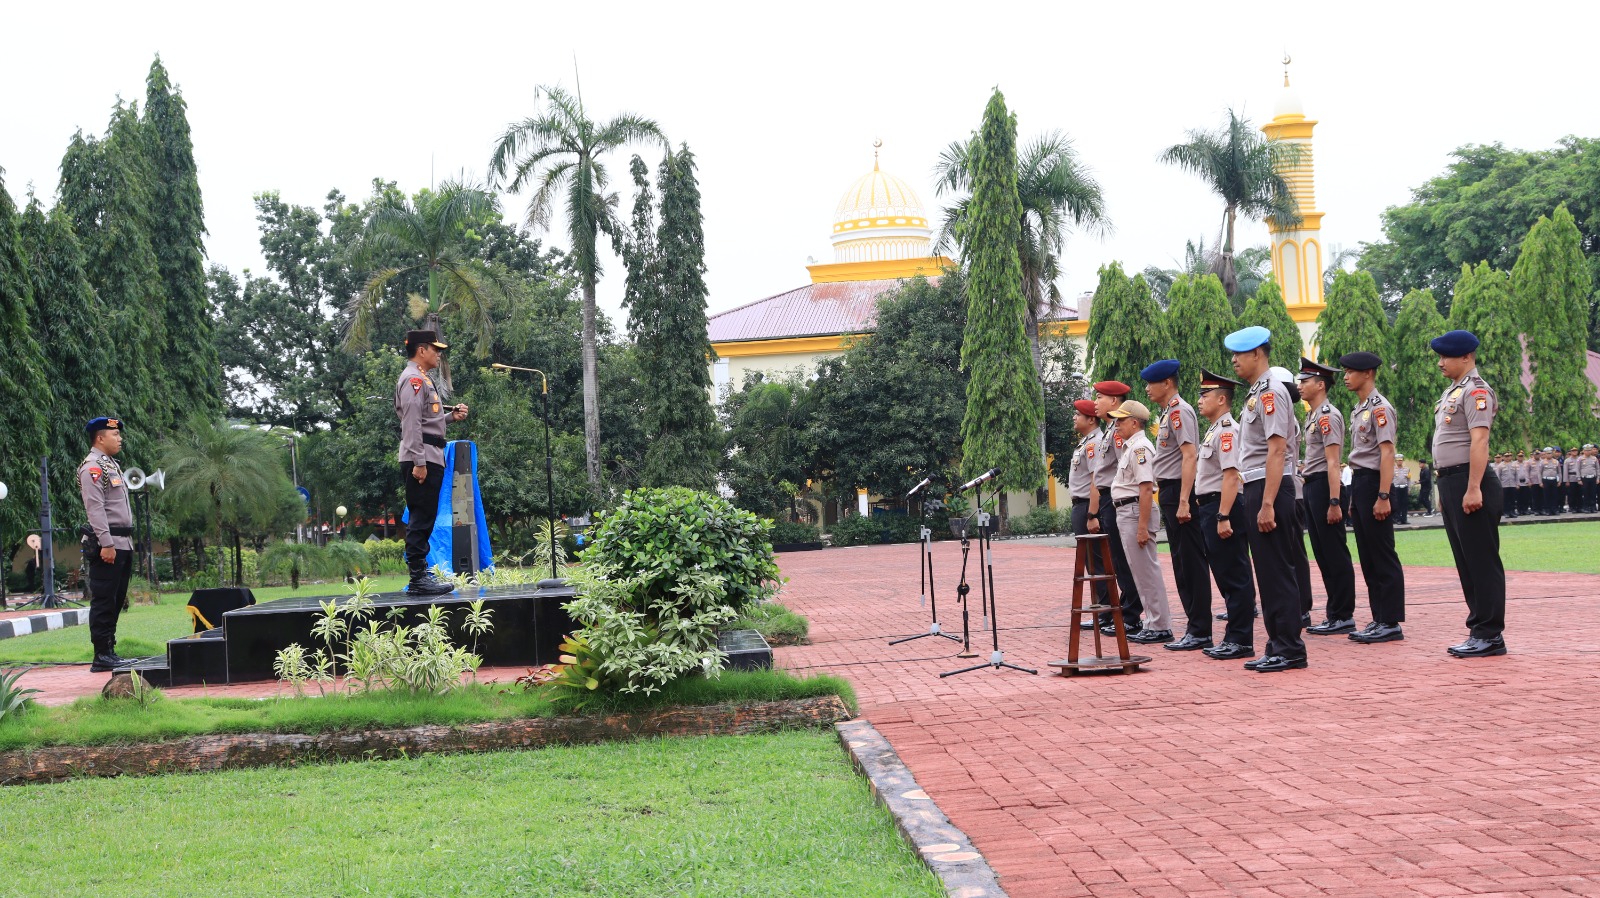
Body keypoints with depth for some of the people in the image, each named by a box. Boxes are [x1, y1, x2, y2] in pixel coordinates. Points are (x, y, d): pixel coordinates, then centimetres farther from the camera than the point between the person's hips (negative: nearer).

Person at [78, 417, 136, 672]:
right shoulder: (92, 467, -10)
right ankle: (101, 657, -5)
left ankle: (110, 652, 16)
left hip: (123, 544, 10)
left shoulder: (111, 465, 20)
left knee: (116, 601, 11)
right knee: (103, 601, -7)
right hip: (107, 545, -10)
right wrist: (106, 544, -23)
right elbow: (95, 508, -18)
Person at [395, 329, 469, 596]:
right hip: (422, 459, -10)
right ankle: (418, 579, -10)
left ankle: (421, 573, 16)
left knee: (423, 520, 12)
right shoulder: (413, 379, -10)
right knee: (421, 520, -10)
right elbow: (412, 423, -18)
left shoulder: (423, 379, 22)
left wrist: (451, 416, 11)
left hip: (430, 459, 10)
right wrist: (419, 462, -23)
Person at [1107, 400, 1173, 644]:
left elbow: (1146, 489, -21)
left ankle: (1159, 627, -3)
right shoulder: (1130, 447, 18)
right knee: (1139, 571, 13)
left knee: (1146, 571, -7)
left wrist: (1142, 527, -25)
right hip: (1125, 513, 11)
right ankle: (1153, 624, 18)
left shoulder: (1140, 447, -14)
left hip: (1136, 512, -11)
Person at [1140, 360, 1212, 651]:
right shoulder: (1167, 413, 18)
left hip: (1179, 492, -10)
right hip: (1169, 492, 10)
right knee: (1182, 563, 11)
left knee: (1191, 562, -7)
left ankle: (1200, 632, -4)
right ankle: (1195, 628, 16)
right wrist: (1169, 499, 16)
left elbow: (1190, 456, -20)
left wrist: (1183, 502, -24)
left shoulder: (1179, 411, -12)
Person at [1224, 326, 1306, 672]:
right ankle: (1278, 646, 16)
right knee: (1267, 572, 11)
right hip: (1253, 489, 10)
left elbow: (1277, 450, -19)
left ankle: (1290, 649, -2)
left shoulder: (1270, 391, -12)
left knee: (1277, 571, -6)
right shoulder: (1255, 393, 18)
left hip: (1269, 490, -10)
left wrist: (1267, 505, -23)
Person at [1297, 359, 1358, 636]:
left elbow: (1332, 462, -19)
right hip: (1312, 489, 10)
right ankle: (1334, 614, 16)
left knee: (1335, 555, -5)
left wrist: (1334, 503, -22)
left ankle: (1343, 616, -1)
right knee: (1323, 554, 11)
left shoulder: (1328, 416, -13)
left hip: (1324, 488, -10)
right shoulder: (1313, 416, 17)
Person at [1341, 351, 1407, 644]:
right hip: (1359, 482, 10)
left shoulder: (1380, 407, -12)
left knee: (1383, 557, -6)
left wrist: (1383, 496, -22)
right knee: (1368, 557, 11)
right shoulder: (1358, 410, 17)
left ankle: (1391, 623, -4)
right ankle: (1379, 620, 17)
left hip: (1374, 482, -10)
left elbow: (1387, 452, -17)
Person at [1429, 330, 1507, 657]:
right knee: (1466, 562, 12)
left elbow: (1479, 440, -20)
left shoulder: (1476, 391, -11)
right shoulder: (1451, 393, 19)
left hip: (1469, 482, -10)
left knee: (1482, 560, -6)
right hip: (1449, 483, 10)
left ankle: (1490, 635, -4)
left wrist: (1473, 490, -25)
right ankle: (1479, 630, 18)